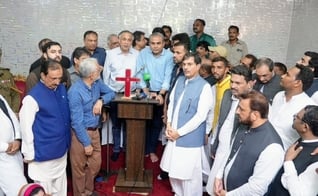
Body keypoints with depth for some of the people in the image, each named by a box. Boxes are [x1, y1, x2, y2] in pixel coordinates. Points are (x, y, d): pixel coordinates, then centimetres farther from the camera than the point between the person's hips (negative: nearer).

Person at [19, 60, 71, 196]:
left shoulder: (62, 89, 1)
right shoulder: (33, 97, -20)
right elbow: (26, 128, -16)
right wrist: (29, 155, -10)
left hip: (62, 149, 7)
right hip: (44, 153, -6)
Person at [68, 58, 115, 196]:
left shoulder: (97, 83, -5)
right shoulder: (75, 92, -25)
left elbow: (111, 93, 12)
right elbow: (77, 121, -23)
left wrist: (101, 100, -11)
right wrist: (86, 143, -17)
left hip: (95, 131, 7)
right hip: (81, 133, -7)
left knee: (95, 164, 19)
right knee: (80, 168, 12)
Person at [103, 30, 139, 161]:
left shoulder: (137, 55, -2)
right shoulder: (111, 54, -2)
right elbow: (106, 74, 3)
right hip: (114, 93, 0)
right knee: (116, 124, 12)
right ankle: (116, 149, 27)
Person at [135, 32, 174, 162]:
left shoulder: (169, 56, -7)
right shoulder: (143, 53, -4)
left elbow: (168, 77, -10)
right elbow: (139, 74, -5)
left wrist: (161, 94, -20)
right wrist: (147, 92, -11)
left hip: (162, 93, 0)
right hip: (146, 92, 0)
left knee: (157, 123, 7)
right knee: (145, 121, 4)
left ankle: (152, 150, 22)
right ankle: (144, 149, 20)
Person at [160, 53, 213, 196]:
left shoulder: (204, 87, -14)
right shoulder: (179, 80, 6)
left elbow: (201, 116, -17)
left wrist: (179, 132, -15)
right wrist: (169, 125, -2)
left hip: (190, 138, -6)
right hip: (174, 134, 7)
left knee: (189, 173, 4)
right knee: (173, 170, 19)